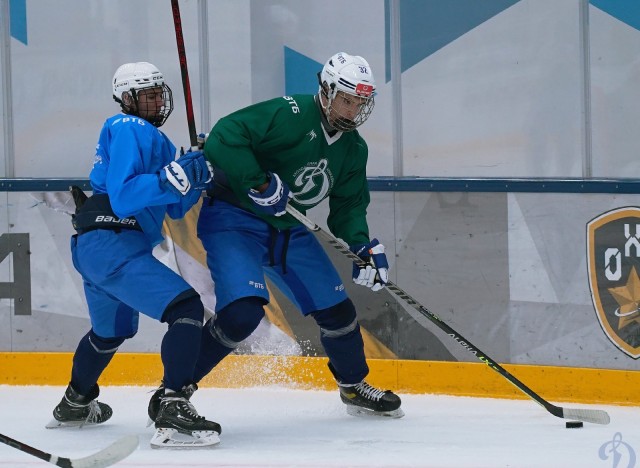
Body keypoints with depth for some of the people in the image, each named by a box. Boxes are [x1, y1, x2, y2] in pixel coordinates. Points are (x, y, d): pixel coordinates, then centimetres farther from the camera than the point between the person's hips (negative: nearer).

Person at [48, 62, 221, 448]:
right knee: (187, 309, -21)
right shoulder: (129, 130, -9)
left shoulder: (155, 139, 21)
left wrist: (196, 171, 3)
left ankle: (75, 404, 54)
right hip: (112, 245, -11)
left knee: (112, 329, 34)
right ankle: (174, 414, -31)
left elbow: (175, 209, 19)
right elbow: (122, 196, -21)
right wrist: (173, 177, -29)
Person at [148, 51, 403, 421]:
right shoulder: (289, 114, -21)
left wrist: (364, 245, -9)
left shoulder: (353, 150, 5)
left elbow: (349, 205, 10)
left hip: (287, 230, 8)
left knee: (336, 308, 10)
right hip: (232, 220, -8)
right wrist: (259, 183, -34)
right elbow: (224, 138, -29)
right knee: (243, 310, -26)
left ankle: (354, 387, 36)